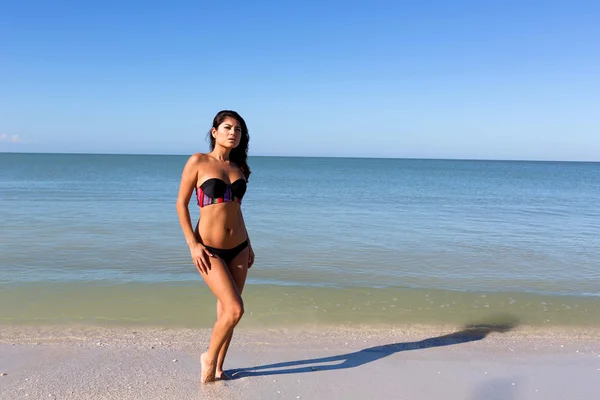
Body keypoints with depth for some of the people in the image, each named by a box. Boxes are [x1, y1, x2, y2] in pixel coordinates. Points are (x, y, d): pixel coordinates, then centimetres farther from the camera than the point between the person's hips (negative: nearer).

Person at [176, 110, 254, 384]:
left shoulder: (238, 167, 8)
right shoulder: (198, 161, -7)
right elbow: (181, 203, -6)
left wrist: (248, 245, 15)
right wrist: (192, 244, -12)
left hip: (238, 247, 5)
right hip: (209, 250, -5)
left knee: (226, 310, 12)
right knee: (235, 309, -12)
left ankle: (218, 368, 29)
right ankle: (209, 357, 15)